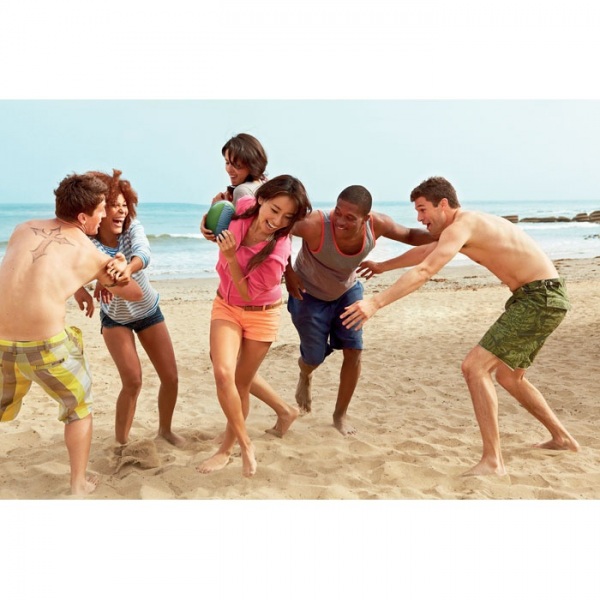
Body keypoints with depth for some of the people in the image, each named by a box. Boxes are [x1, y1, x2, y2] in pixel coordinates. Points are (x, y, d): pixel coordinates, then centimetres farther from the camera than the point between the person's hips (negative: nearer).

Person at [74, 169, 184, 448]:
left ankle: (165, 429, 28)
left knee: (171, 377, 2)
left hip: (148, 312, 2)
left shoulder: (132, 228, -21)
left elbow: (143, 254, -40)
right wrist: (78, 286, -58)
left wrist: (124, 270, -62)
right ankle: (120, 442, 7)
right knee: (132, 382, -14)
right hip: (115, 318, -2)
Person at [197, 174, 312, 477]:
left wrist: (230, 256, -32)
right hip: (226, 306, 4)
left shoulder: (278, 251, -31)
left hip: (261, 314, -4)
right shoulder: (244, 206, -16)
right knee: (223, 373, -16)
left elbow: (248, 292, -24)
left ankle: (227, 448, 29)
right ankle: (245, 444, 0)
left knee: (242, 384, 8)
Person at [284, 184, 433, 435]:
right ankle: (304, 376, 46)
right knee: (315, 358, 4)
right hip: (308, 294, -3)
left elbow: (410, 236, -7)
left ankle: (340, 414, 19)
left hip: (347, 291, 3)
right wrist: (288, 271, -29)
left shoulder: (377, 224, -27)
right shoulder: (316, 225, -42)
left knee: (354, 351, -3)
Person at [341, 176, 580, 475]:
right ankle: (562, 438, 37)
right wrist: (382, 266, 42)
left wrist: (375, 302, -34)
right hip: (539, 296, 10)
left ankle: (492, 461, -13)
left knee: (474, 367, -15)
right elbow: (424, 251, 30)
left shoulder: (461, 226, -16)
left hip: (540, 298, -10)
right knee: (508, 376, 22)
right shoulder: (469, 224, 15)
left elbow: (423, 271, -29)